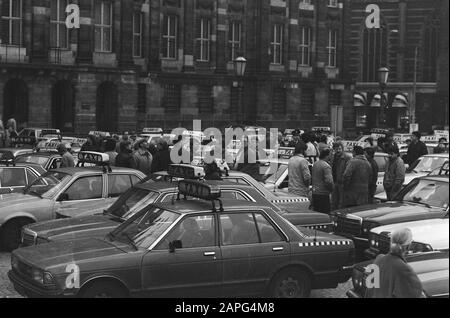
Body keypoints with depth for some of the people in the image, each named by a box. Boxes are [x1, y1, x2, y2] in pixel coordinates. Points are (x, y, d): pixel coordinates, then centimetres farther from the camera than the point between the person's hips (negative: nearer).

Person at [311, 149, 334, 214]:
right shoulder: (326, 166, -16)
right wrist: (332, 188, -6)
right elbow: (329, 181, -23)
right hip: (323, 194, -9)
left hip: (314, 193, 9)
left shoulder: (315, 164, 12)